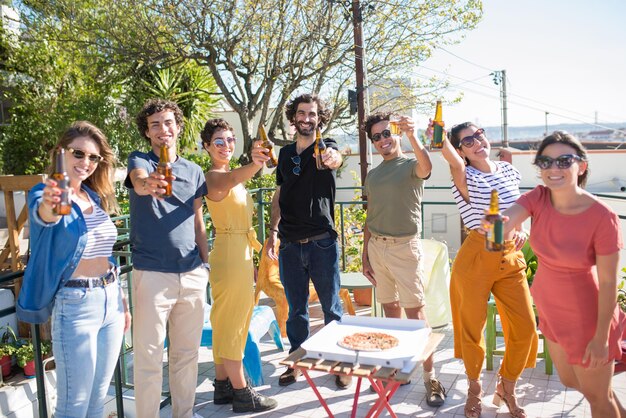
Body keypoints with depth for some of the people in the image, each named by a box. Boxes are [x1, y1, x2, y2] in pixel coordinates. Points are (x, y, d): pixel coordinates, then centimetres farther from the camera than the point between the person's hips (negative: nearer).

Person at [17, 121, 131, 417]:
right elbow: (43, 215, -35)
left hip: (110, 300, 6)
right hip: (74, 304, -6)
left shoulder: (97, 197, 8)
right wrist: (50, 206, -59)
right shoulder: (45, 193, -10)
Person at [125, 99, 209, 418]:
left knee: (187, 352, 14)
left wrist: (205, 262, 12)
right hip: (152, 273, -4)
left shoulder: (194, 171, 12)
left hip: (192, 274, 4)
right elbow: (139, 180, -25)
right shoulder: (139, 160, 0)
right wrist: (148, 184, -48)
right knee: (149, 355, 1)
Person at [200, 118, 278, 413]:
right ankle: (242, 394, 10)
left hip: (240, 253, 10)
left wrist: (249, 263, 20)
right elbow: (231, 179, -40)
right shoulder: (213, 176, -14)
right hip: (229, 254, -10)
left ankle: (223, 386, 28)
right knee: (233, 324, -1)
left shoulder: (231, 179, 15)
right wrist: (254, 165, -61)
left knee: (227, 323, 16)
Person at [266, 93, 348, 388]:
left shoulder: (326, 147, -1)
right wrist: (273, 231, 8)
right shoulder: (285, 153, 11)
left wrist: (332, 158, -50)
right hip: (290, 243, 4)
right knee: (296, 308, 13)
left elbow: (336, 159, -27)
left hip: (322, 242, -4)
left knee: (331, 307, 6)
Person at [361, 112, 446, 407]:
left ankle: (430, 378, 6)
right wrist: (365, 255, 14)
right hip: (376, 247, 5)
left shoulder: (410, 165, -3)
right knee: (390, 309, 12)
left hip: (404, 246, -5)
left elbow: (426, 167, -29)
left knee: (415, 313, -4)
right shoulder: (372, 175, 14)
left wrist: (411, 136, -45)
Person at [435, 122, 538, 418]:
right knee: (473, 327, 6)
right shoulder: (466, 178, -10)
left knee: (525, 327, 5)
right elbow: (455, 162, -35)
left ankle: (507, 388, 30)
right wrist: (441, 140, -56)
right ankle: (474, 389, 31)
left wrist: (520, 229, 1)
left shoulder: (508, 170, 7)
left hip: (511, 257, 5)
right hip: (476, 258, -5)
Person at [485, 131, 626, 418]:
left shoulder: (602, 218, -27)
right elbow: (506, 220, -31)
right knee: (570, 380, 27)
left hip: (585, 317, -6)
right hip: (549, 308, 6)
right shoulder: (538, 198, -13)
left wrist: (601, 339, -16)